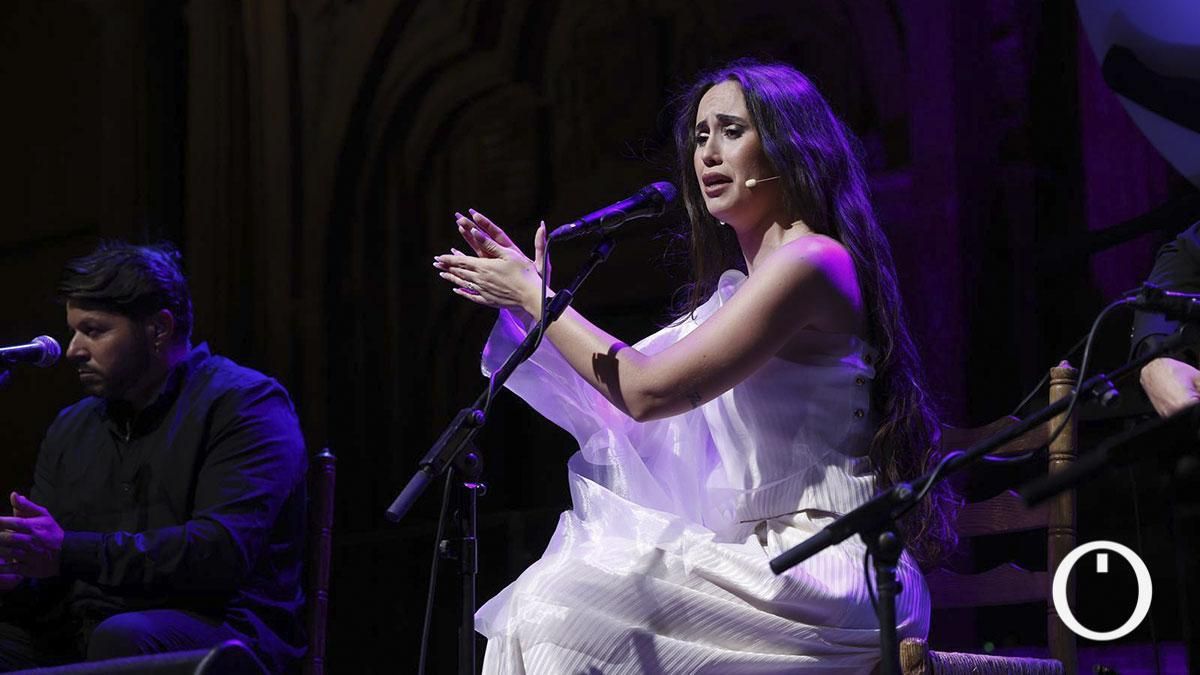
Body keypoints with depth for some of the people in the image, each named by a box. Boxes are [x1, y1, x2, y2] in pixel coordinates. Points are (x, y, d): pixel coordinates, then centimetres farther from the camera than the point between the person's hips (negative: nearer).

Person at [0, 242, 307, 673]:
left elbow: (225, 549, -17)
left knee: (123, 638, -38)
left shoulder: (246, 404, -2)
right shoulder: (71, 427, 20)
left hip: (217, 624, -6)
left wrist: (68, 552, -21)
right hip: (82, 631, 6)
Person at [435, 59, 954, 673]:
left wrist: (537, 296, -4)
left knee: (565, 609, -21)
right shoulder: (743, 281, 21)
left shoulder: (810, 262, -10)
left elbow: (649, 391, -15)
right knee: (543, 597, -3)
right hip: (772, 561, 9)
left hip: (828, 571, -9)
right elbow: (623, 406, 17)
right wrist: (529, 294, 16)